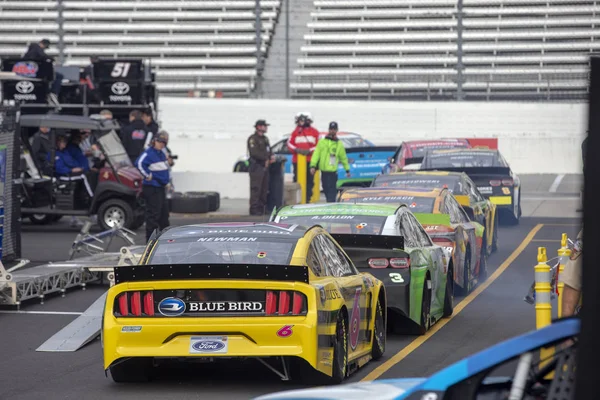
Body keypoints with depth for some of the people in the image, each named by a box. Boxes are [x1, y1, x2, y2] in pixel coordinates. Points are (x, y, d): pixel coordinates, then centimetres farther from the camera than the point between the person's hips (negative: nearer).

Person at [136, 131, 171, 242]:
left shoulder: (162, 154, 14)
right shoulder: (149, 153, -15)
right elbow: (139, 163, -32)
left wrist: (167, 180, 23)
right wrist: (148, 175, -24)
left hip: (161, 187, 10)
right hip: (152, 188, -10)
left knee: (164, 212, 17)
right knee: (153, 213, -8)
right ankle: (150, 239, -4)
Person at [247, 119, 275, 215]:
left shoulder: (265, 139, 20)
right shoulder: (252, 139, -10)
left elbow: (269, 150, 23)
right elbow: (254, 153, -19)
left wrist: (271, 156, 0)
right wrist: (266, 158, -16)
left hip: (265, 167, 9)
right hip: (256, 167, -9)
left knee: (264, 189, 11)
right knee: (255, 189, -9)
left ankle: (262, 207, 17)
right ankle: (254, 209, -9)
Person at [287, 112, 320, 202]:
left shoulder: (314, 132, 6)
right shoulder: (296, 132, 11)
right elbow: (289, 143, 9)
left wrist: (310, 150, -11)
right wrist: (296, 149, -10)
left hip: (310, 160, -1)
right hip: (297, 160, 1)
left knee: (309, 180, -1)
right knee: (297, 180, -1)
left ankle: (308, 199, 2)